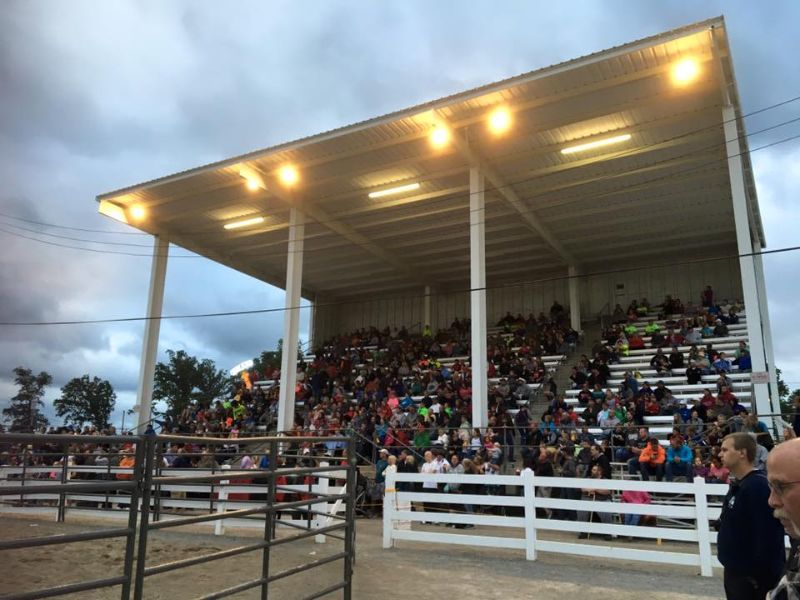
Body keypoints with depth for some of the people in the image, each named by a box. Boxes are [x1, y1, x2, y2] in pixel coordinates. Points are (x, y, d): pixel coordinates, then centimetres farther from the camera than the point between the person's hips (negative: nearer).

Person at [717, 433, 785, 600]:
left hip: (751, 576, -9)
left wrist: (761, 579, -22)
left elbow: (769, 537, -25)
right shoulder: (738, 485, 9)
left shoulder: (759, 486, -23)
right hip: (735, 570, 9)